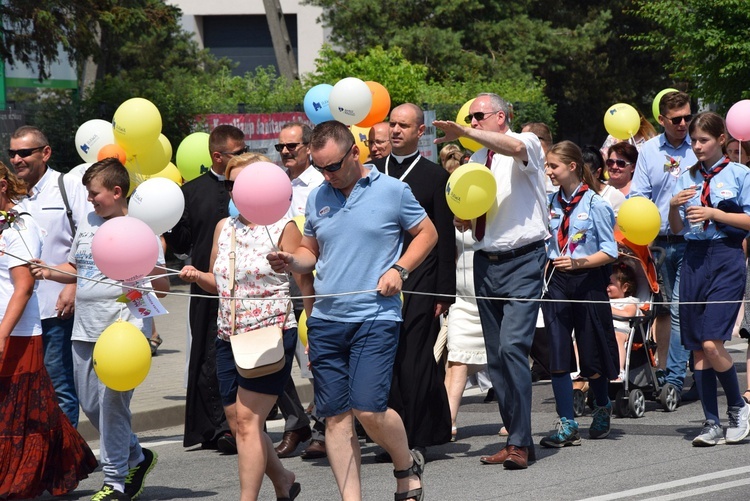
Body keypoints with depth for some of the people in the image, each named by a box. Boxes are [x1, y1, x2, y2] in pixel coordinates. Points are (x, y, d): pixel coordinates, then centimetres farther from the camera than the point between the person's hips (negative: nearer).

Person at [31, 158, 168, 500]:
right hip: (85, 330, 7)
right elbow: (74, 269, 23)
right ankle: (136, 459, 28)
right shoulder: (88, 224, 14)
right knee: (91, 404, 10)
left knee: (111, 402, -9)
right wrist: (50, 272, 4)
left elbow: (163, 285, -8)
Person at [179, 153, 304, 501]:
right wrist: (196, 276, 2)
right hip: (229, 336, 7)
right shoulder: (224, 228, 13)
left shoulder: (283, 228, -4)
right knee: (237, 423, 9)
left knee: (248, 419, -12)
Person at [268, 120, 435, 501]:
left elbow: (427, 233, 8)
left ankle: (407, 467, 14)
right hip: (325, 320, 5)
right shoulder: (317, 199, 11)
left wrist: (398, 270, -6)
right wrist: (291, 262, -1)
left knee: (368, 409, -14)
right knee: (335, 416, 2)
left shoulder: (392, 191, -1)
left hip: (376, 316, -5)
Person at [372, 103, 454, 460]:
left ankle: (416, 441, -2)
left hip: (418, 283, -4)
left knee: (415, 362, -6)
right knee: (385, 362, 3)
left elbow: (444, 239, 1)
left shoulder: (435, 176, 3)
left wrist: (444, 292, -5)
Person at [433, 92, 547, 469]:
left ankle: (520, 443, -16)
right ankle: (516, 438, 13)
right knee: (495, 356, 6)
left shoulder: (528, 144, -3)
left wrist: (466, 133, -31)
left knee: (512, 346, -19)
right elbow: (464, 221, 24)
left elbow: (515, 148, -30)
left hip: (522, 261, -7)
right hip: (486, 263, 7)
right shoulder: (475, 160, 16)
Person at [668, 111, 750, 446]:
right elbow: (676, 229, 14)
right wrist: (674, 206, -5)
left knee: (712, 343, -17)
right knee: (697, 346, 3)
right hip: (694, 258, 5)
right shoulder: (687, 178, 14)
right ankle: (712, 424, 10)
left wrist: (715, 213, -14)